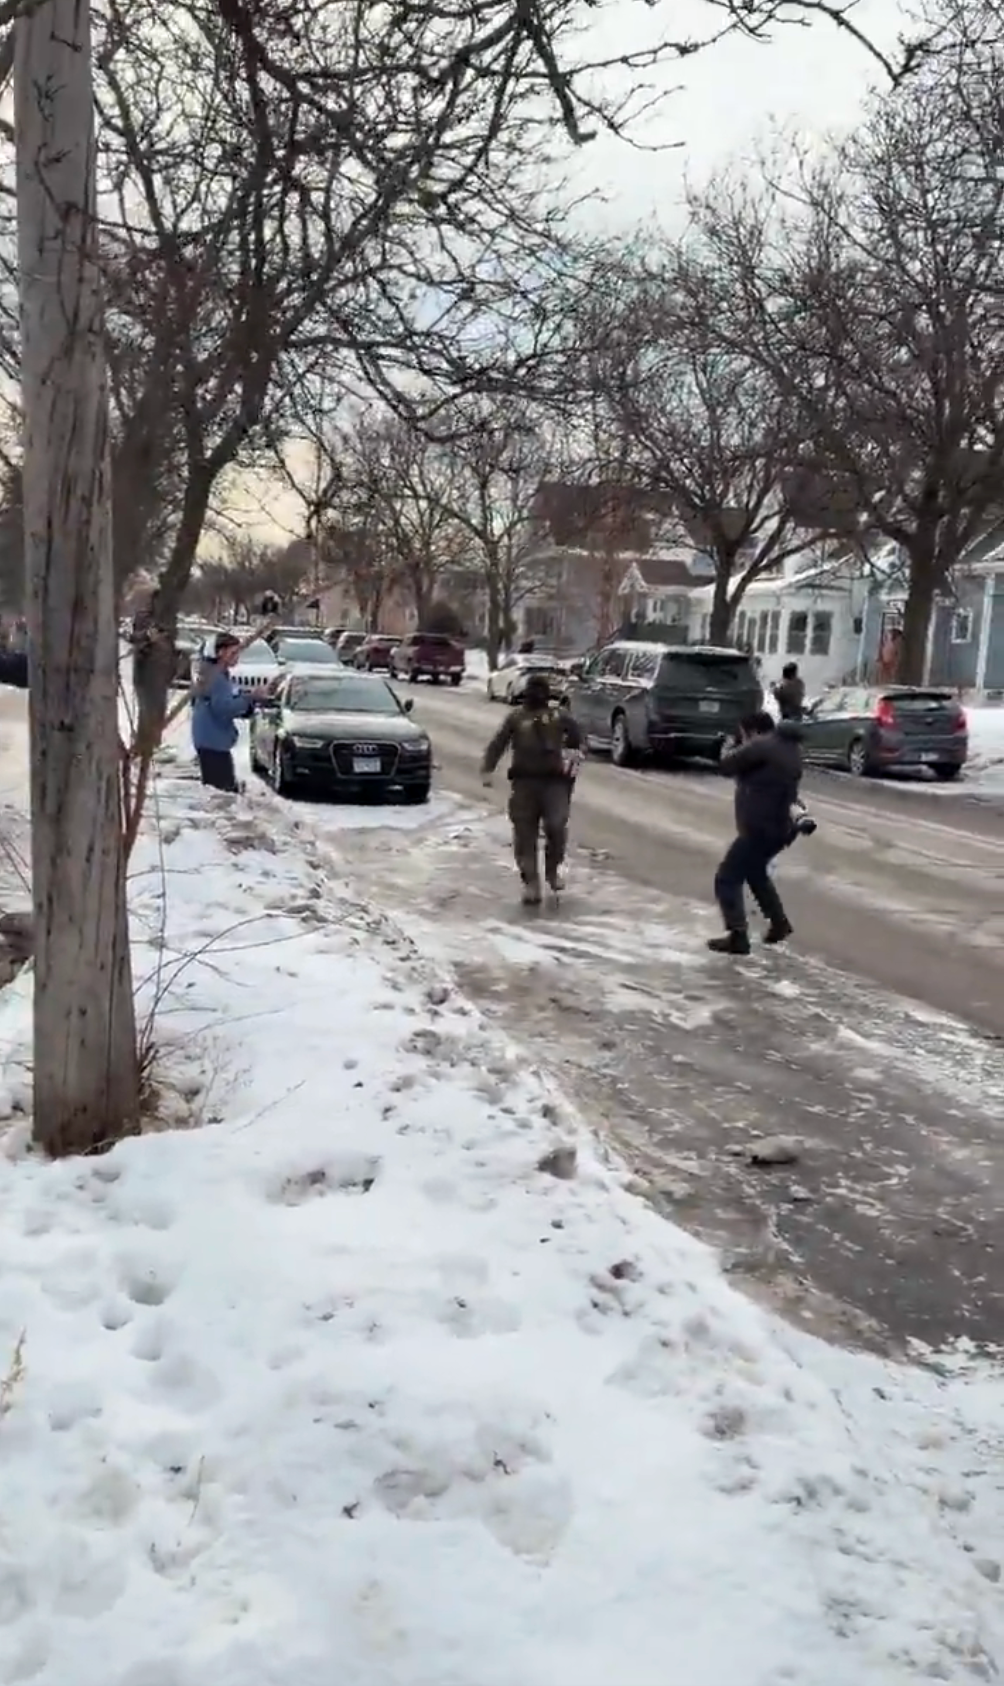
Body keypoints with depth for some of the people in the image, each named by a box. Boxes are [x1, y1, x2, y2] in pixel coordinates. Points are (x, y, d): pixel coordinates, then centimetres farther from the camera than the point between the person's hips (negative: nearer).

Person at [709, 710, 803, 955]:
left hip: (760, 827, -10)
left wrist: (726, 753, 6)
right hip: (780, 826, 10)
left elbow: (728, 766, -14)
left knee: (727, 878, -6)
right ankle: (779, 922, 36)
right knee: (755, 871, 31)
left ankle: (737, 936, -14)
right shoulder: (790, 748, 11)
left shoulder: (762, 747, -18)